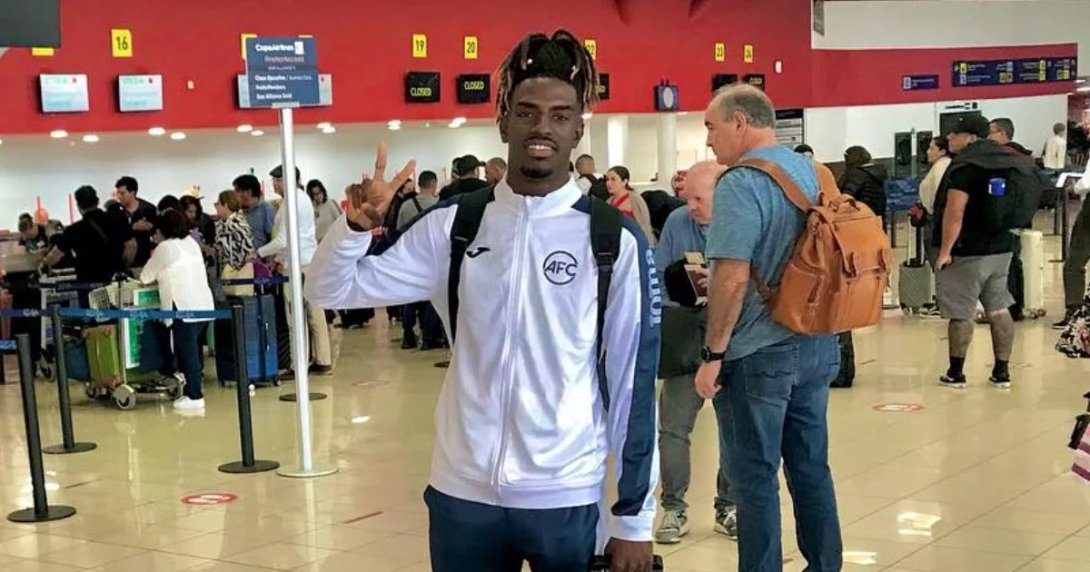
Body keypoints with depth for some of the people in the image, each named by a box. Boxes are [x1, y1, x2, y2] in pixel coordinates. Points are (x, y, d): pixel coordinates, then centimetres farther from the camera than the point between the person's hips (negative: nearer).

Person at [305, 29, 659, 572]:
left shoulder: (615, 239, -6)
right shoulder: (453, 224, 2)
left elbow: (633, 380, -4)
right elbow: (332, 290, 5)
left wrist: (633, 518, -2)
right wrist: (357, 224, -15)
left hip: (569, 499, -2)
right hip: (462, 492, 3)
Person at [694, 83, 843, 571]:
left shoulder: (741, 183, -16)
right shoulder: (814, 172, 9)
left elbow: (734, 278, -23)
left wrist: (713, 354, -15)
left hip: (759, 354, -8)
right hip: (818, 346, 8)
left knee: (755, 477, 2)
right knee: (811, 467, 16)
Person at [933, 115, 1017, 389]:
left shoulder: (965, 165, -17)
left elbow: (955, 212, -23)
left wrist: (945, 250, -19)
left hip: (968, 251, -8)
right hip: (1002, 247, 8)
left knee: (961, 313, 0)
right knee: (998, 309, 11)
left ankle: (955, 373, 6)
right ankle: (1002, 371, 14)